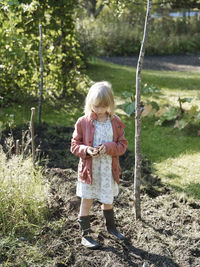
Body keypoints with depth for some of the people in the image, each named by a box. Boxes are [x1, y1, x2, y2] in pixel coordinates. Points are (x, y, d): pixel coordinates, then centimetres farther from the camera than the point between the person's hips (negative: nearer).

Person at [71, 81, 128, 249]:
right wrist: (86, 150, -22)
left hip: (109, 170, 2)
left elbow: (123, 145, 0)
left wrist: (109, 147, -20)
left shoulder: (116, 123, -2)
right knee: (86, 201, 6)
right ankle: (85, 235, 18)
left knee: (108, 200, 19)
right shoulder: (83, 122, -7)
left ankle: (110, 226, 42)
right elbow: (75, 145, -2)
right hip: (88, 169, -2)